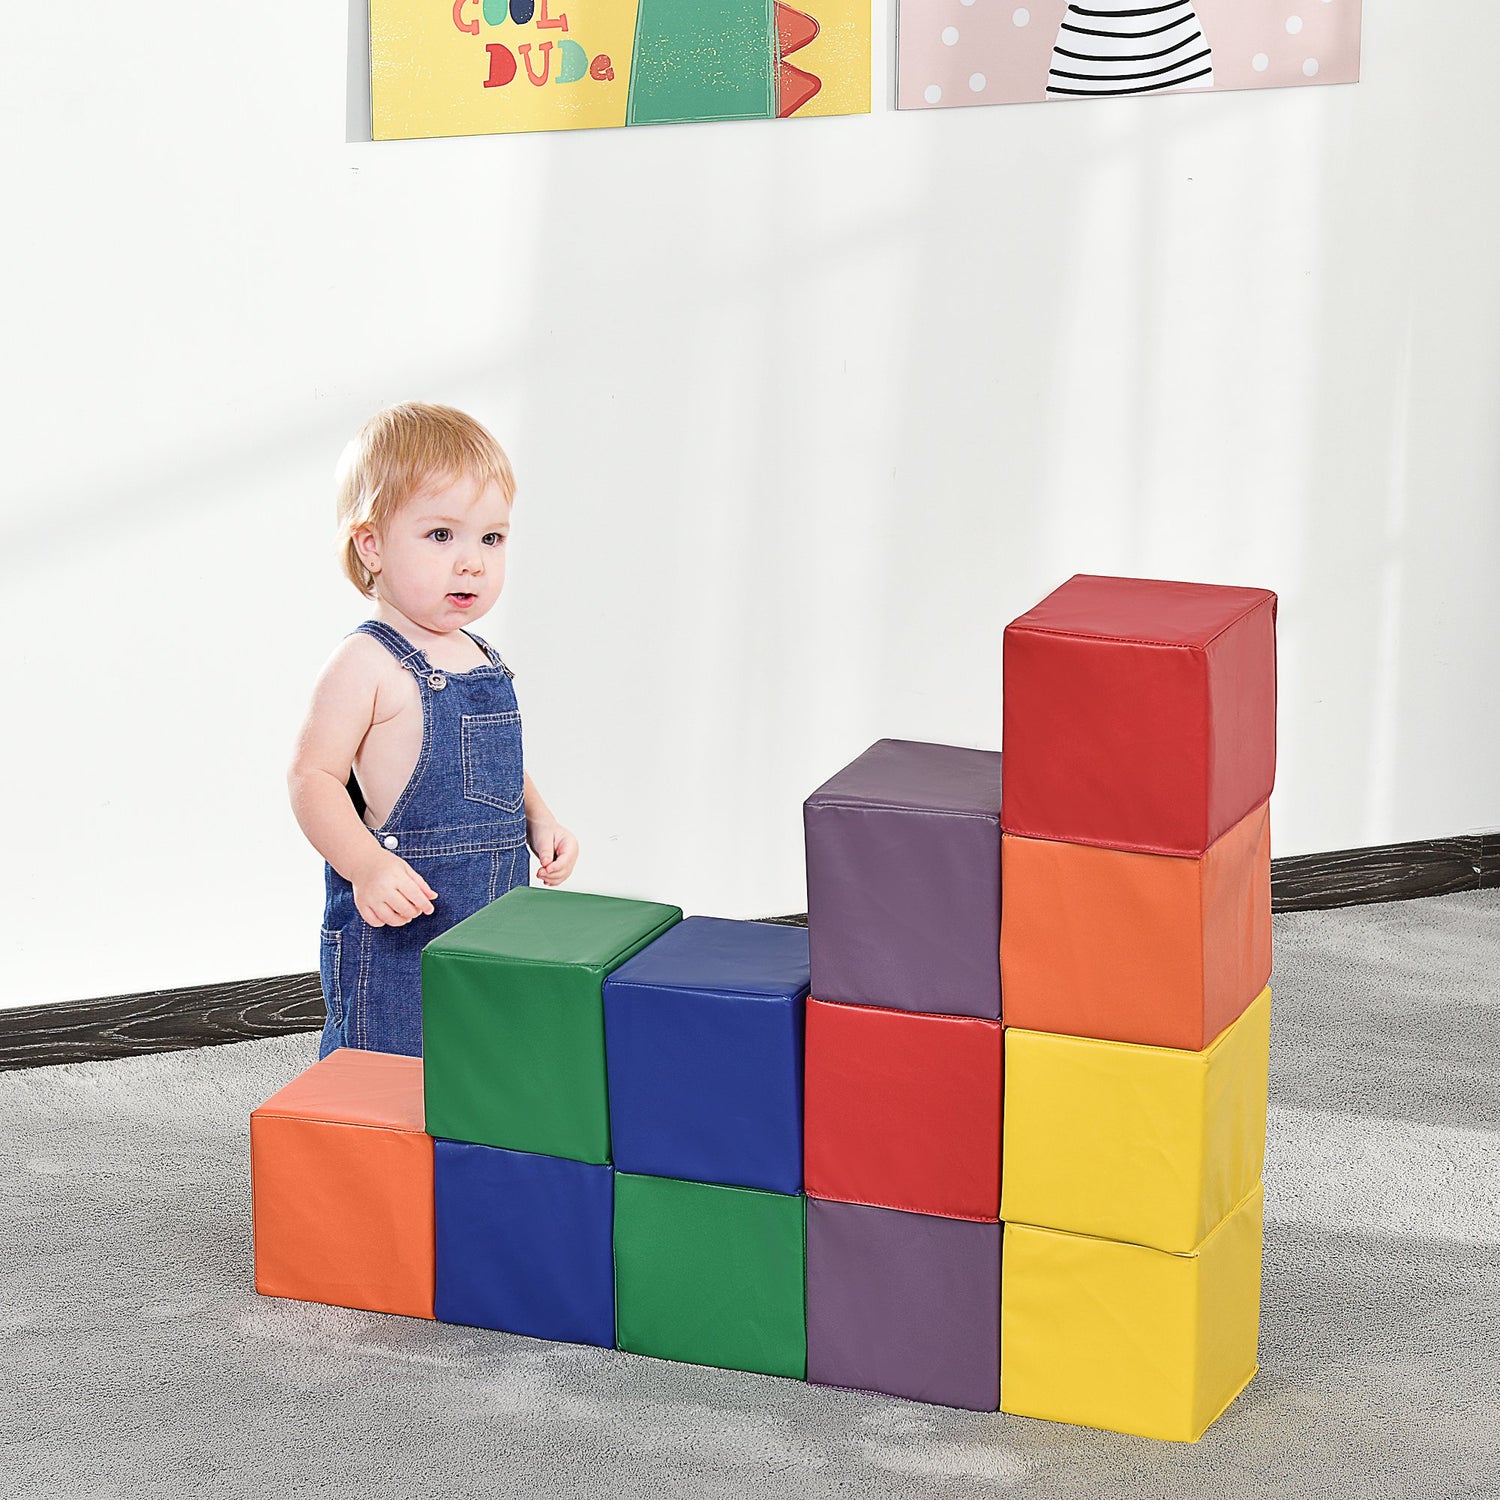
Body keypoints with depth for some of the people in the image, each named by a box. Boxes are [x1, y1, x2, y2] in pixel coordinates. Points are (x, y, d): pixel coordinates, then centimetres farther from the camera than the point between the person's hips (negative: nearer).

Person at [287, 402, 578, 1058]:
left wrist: (539, 821, 9)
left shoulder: (482, 660, 11)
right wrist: (366, 866, -27)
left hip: (492, 926, 8)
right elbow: (312, 776, -17)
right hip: (394, 931, -8)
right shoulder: (367, 663, -14)